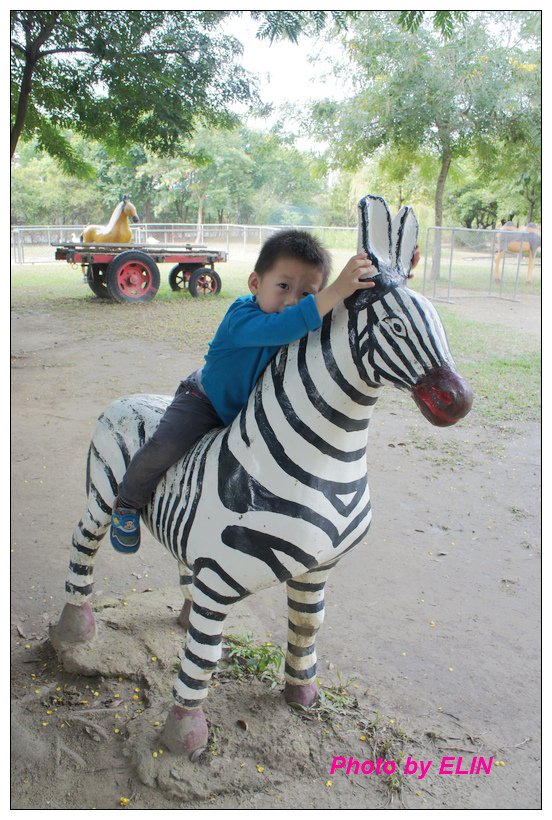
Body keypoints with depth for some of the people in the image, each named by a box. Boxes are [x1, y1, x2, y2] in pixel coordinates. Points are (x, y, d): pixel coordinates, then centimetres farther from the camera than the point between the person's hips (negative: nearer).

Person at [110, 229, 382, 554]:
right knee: (166, 446, -24)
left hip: (254, 408, 6)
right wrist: (337, 291, -66)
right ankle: (128, 504, 5)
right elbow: (278, 328, -57)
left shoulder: (309, 322, -17)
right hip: (205, 401, -6)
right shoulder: (242, 315, -36)